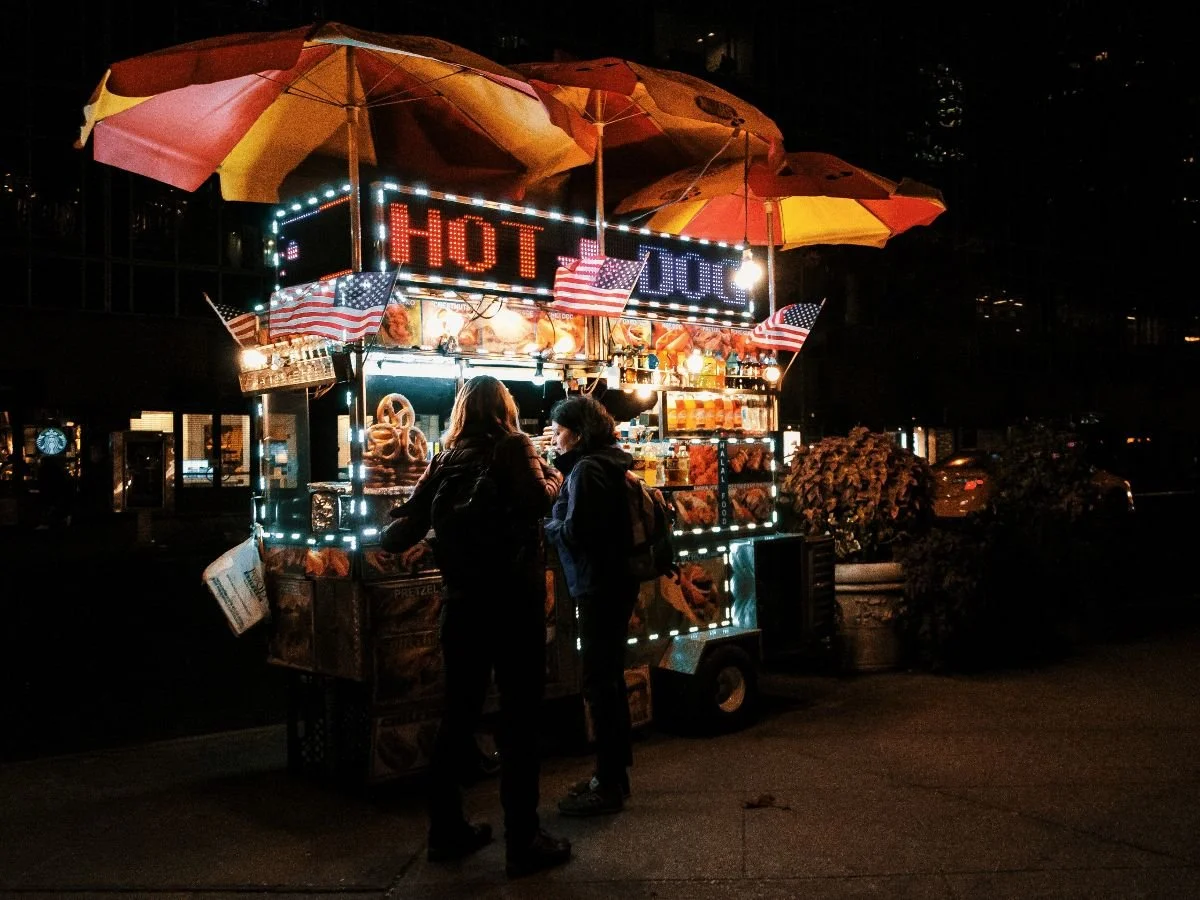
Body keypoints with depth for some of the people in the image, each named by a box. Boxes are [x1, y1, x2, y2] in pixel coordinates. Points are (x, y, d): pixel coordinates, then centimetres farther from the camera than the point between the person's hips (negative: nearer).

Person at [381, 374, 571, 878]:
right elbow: (538, 501, -20)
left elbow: (401, 528, 2)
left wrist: (424, 543, 22)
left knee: (458, 713, 14)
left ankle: (447, 830, 22)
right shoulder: (513, 446, -5)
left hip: (461, 598, 5)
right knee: (520, 715, 0)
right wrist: (553, 479, 0)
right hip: (513, 596, -5)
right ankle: (523, 840, 3)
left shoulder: (444, 460, 7)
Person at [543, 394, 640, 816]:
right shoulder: (610, 463, 14)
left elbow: (574, 531, -20)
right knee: (610, 679, 16)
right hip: (616, 583, 10)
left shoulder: (587, 469, -15)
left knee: (599, 683, -4)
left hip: (598, 588, -10)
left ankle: (608, 786, 3)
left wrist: (544, 525, -2)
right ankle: (615, 773, 26)